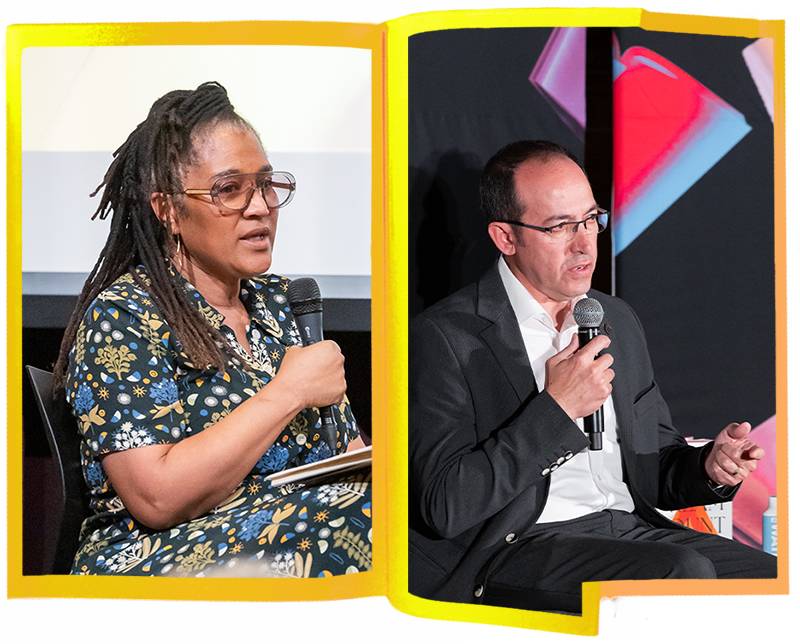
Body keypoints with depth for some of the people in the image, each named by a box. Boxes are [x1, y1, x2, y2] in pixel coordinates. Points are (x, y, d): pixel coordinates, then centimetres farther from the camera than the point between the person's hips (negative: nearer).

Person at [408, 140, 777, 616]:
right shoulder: (447, 336, -7)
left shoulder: (618, 321, 16)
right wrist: (555, 410, -18)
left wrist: (708, 467, -2)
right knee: (685, 573, -31)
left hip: (630, 525, 7)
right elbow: (444, 508, -15)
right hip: (516, 545, -7)